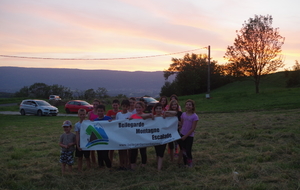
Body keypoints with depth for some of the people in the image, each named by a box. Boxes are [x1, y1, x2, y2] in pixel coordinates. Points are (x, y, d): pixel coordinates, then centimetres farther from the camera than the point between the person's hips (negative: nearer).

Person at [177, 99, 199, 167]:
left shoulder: (195, 116, -13)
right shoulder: (183, 114, 1)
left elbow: (193, 129, -13)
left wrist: (185, 136, -12)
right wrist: (180, 133, 7)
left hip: (189, 136, -4)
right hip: (182, 135, 4)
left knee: (188, 151, 0)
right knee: (183, 150, 11)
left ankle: (190, 163, 25)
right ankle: (185, 163, 29)